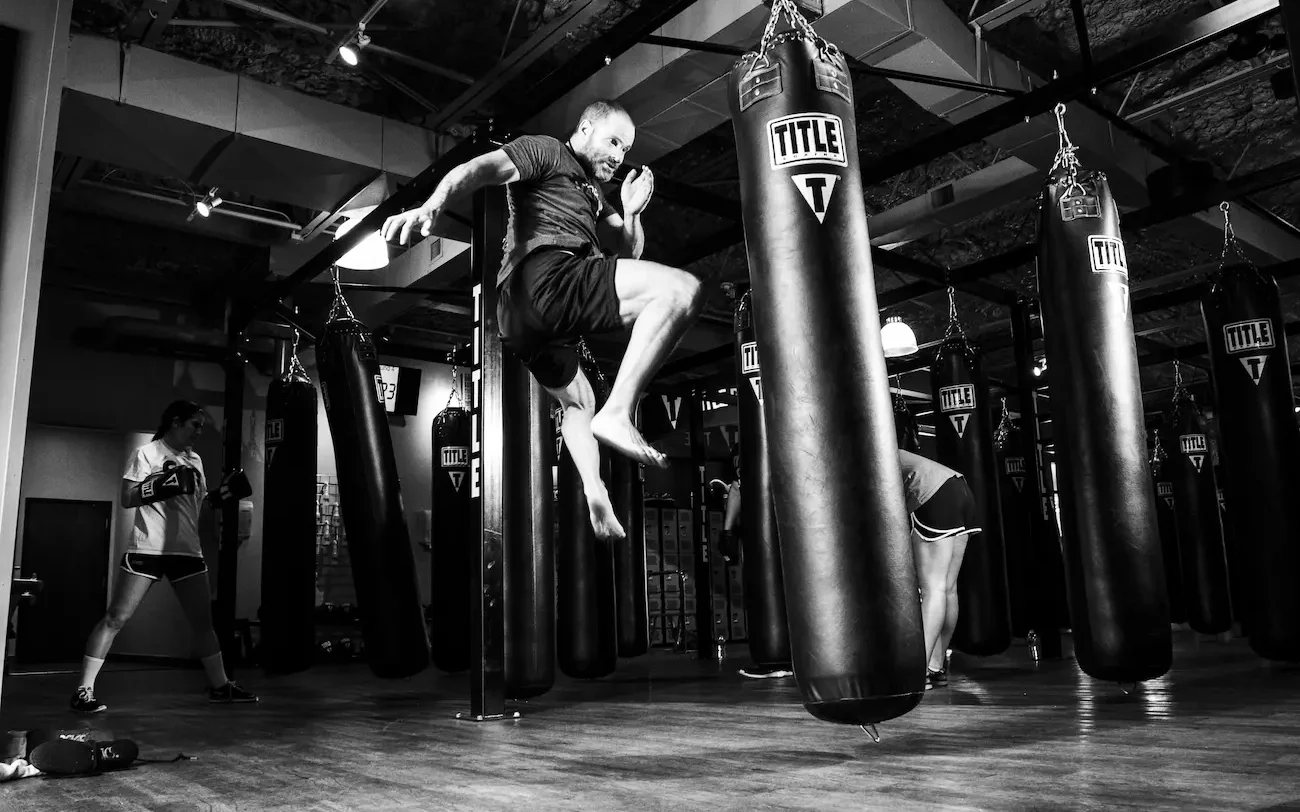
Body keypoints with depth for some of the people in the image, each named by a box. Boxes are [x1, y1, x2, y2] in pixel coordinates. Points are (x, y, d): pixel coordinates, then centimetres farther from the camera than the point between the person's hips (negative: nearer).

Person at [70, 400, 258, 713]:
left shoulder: (195, 460, 17)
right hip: (148, 549, -6)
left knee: (203, 620, 9)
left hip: (187, 551, 6)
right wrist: (160, 486, -23)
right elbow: (127, 499, -9)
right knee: (115, 618, -5)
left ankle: (220, 686, 17)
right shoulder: (147, 453, -3)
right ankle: (84, 690, 2)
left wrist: (218, 495, 4)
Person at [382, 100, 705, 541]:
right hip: (545, 275, -10)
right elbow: (480, 168, -6)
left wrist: (632, 211, 14)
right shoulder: (545, 151, 12)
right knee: (682, 290, -23)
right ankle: (618, 413, -29)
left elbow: (630, 252, 34)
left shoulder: (591, 193, 37)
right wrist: (432, 206, -25)